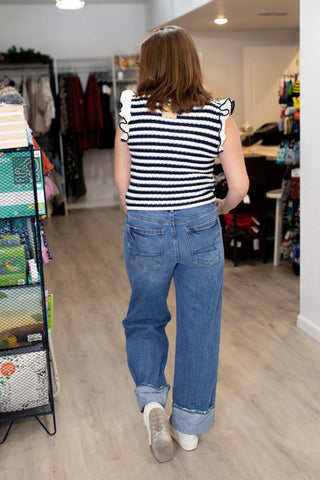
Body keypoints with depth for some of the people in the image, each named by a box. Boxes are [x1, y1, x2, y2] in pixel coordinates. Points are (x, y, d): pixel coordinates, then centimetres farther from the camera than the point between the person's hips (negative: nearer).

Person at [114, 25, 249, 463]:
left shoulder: (131, 112, -6)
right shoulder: (219, 116, -7)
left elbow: (122, 180, 0)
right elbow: (240, 185, -5)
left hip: (146, 232, 0)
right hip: (201, 231, 0)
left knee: (144, 319, 22)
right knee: (200, 327, 13)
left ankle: (151, 398, 5)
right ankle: (190, 425, 25)